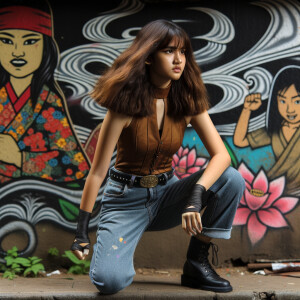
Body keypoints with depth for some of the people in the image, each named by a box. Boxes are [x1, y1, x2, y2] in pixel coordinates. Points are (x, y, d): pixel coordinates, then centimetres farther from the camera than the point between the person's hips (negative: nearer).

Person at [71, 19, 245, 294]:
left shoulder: (187, 101, -6)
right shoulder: (127, 104, -17)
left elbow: (221, 154, -15)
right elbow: (98, 171, -14)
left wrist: (196, 194, -34)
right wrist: (81, 231, -14)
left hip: (166, 194, 4)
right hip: (126, 198, -4)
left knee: (232, 179, -22)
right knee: (110, 280, -28)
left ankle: (196, 264, -8)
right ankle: (116, 250, 11)